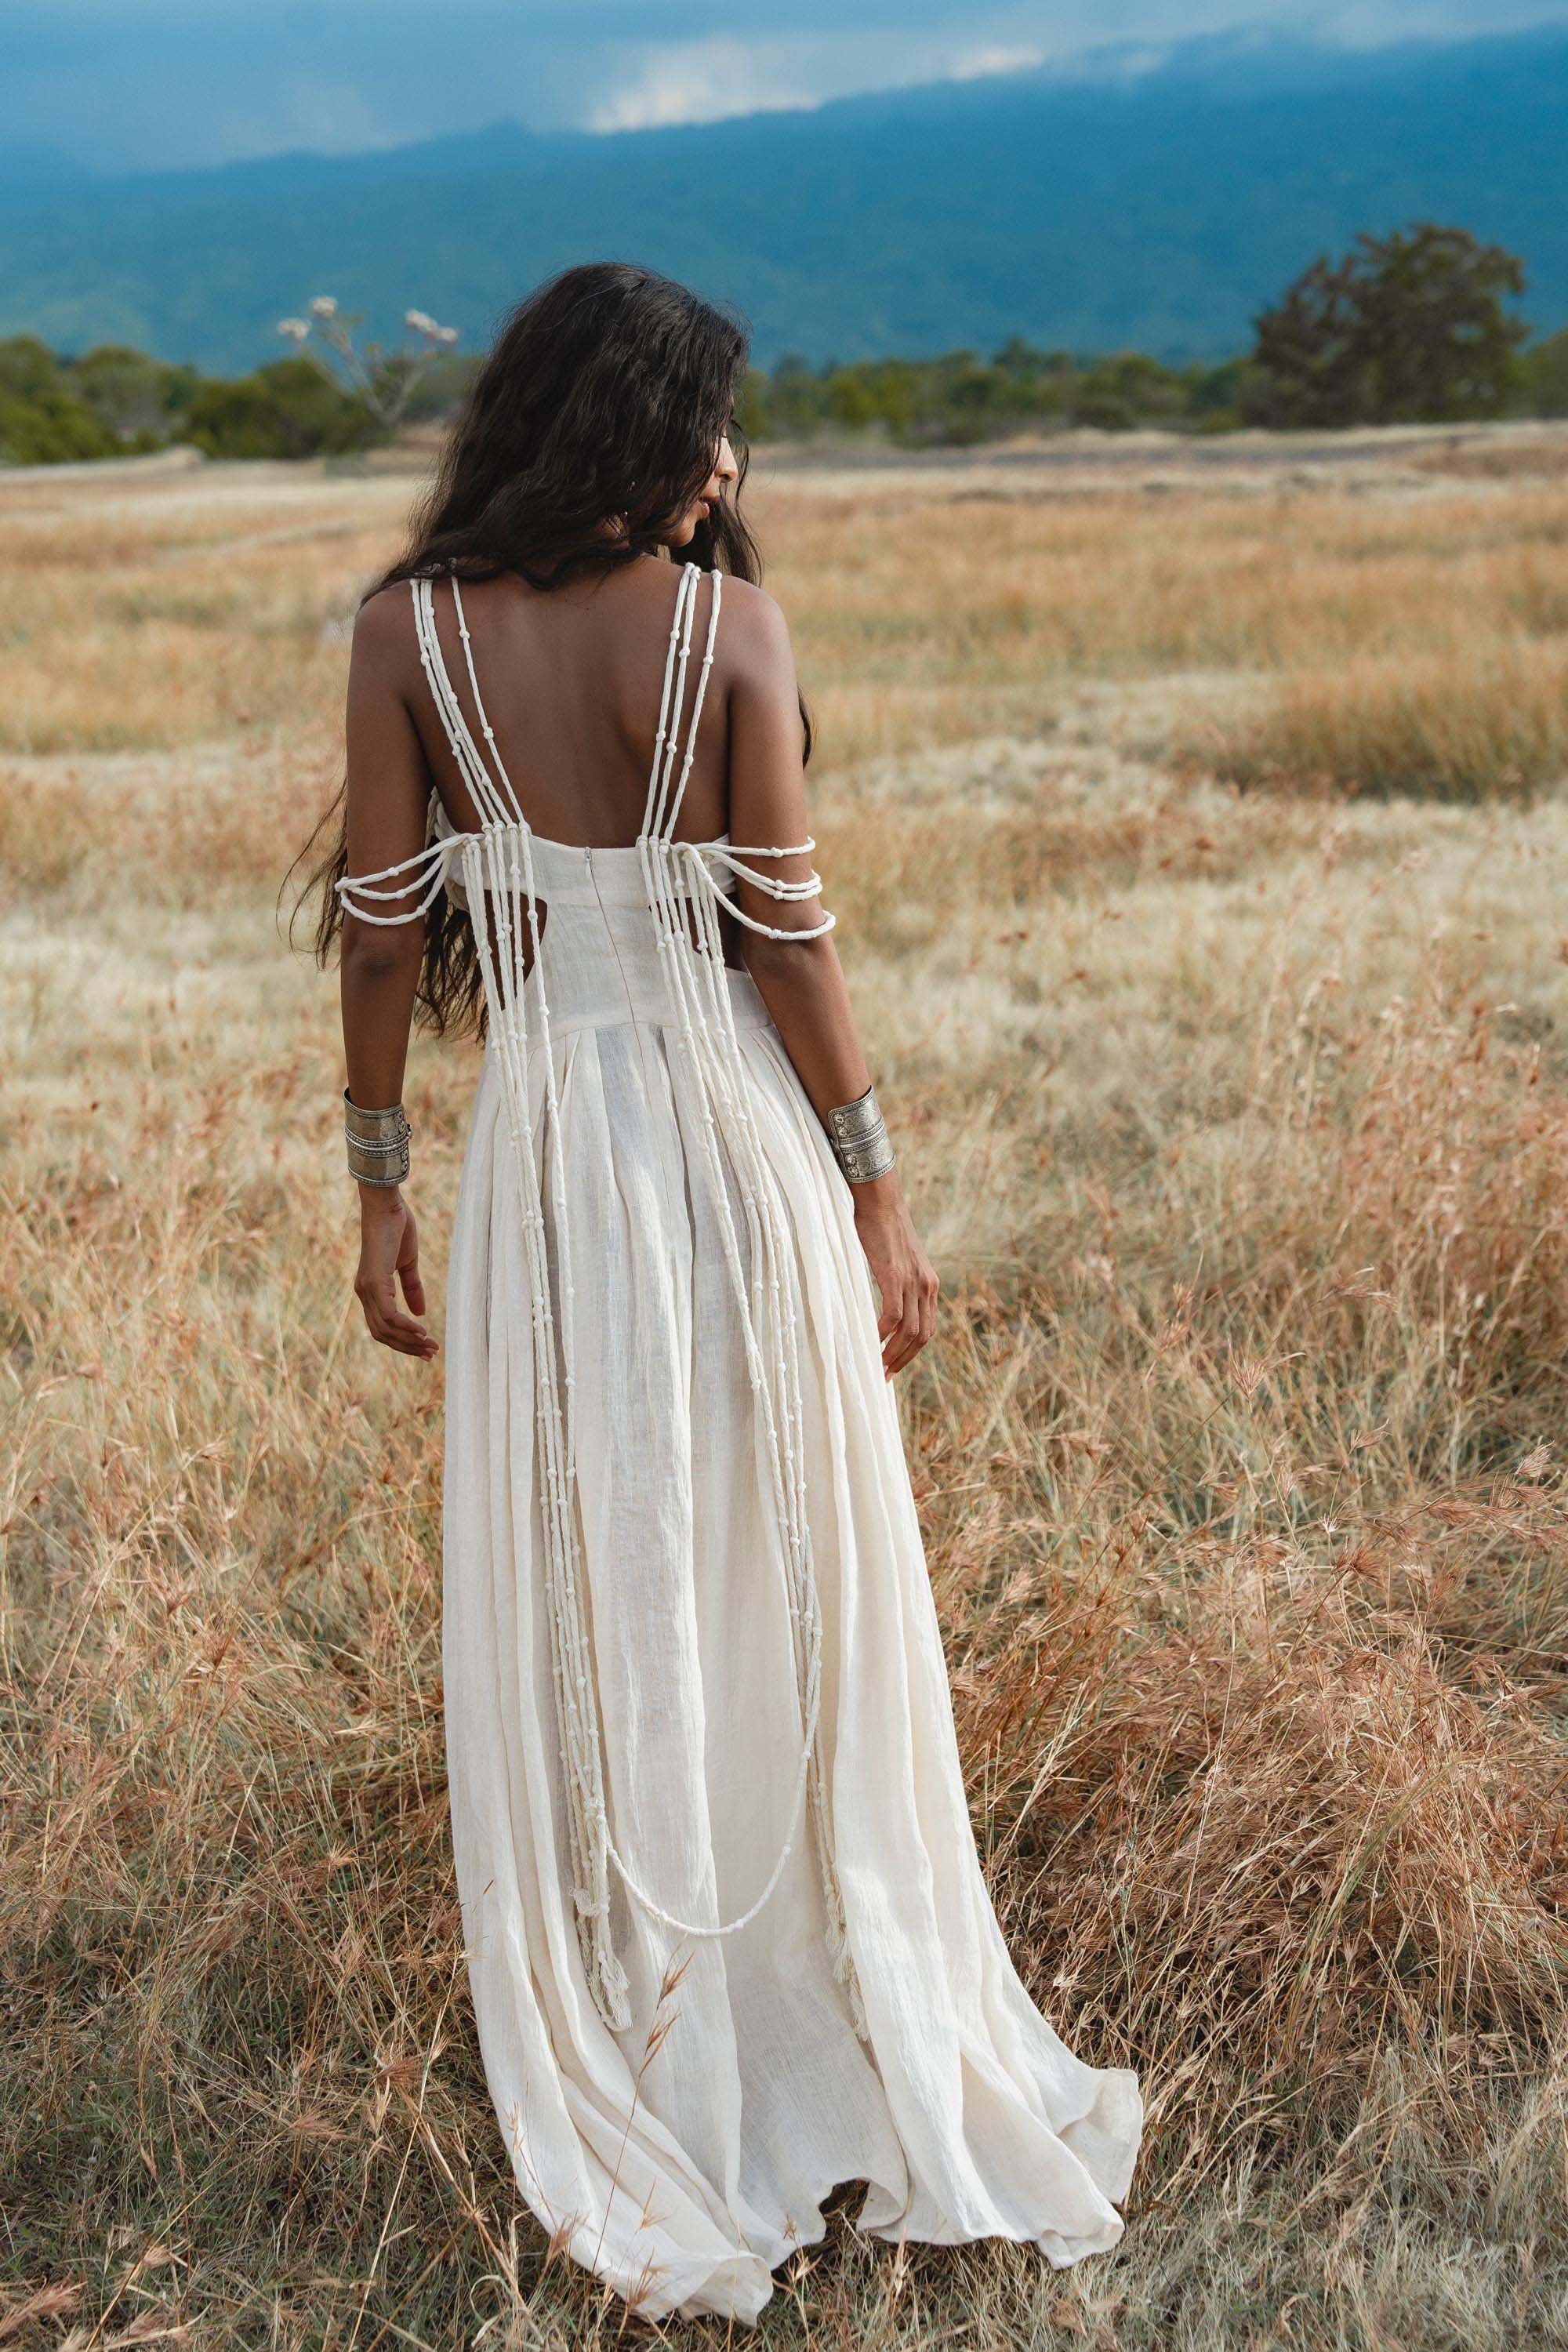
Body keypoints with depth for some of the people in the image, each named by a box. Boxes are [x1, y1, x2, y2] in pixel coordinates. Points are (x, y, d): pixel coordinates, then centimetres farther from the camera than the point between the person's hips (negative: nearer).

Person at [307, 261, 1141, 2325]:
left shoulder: (408, 630, -5)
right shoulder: (727, 623, -10)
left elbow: (380, 930, -4)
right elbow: (788, 933, -11)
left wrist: (379, 1184, 7)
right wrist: (877, 1189, -2)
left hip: (549, 1147, 1)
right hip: (741, 1143, -1)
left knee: (584, 1617, 14)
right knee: (791, 1596, 15)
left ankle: (626, 2073, 30)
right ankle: (860, 2027, 33)